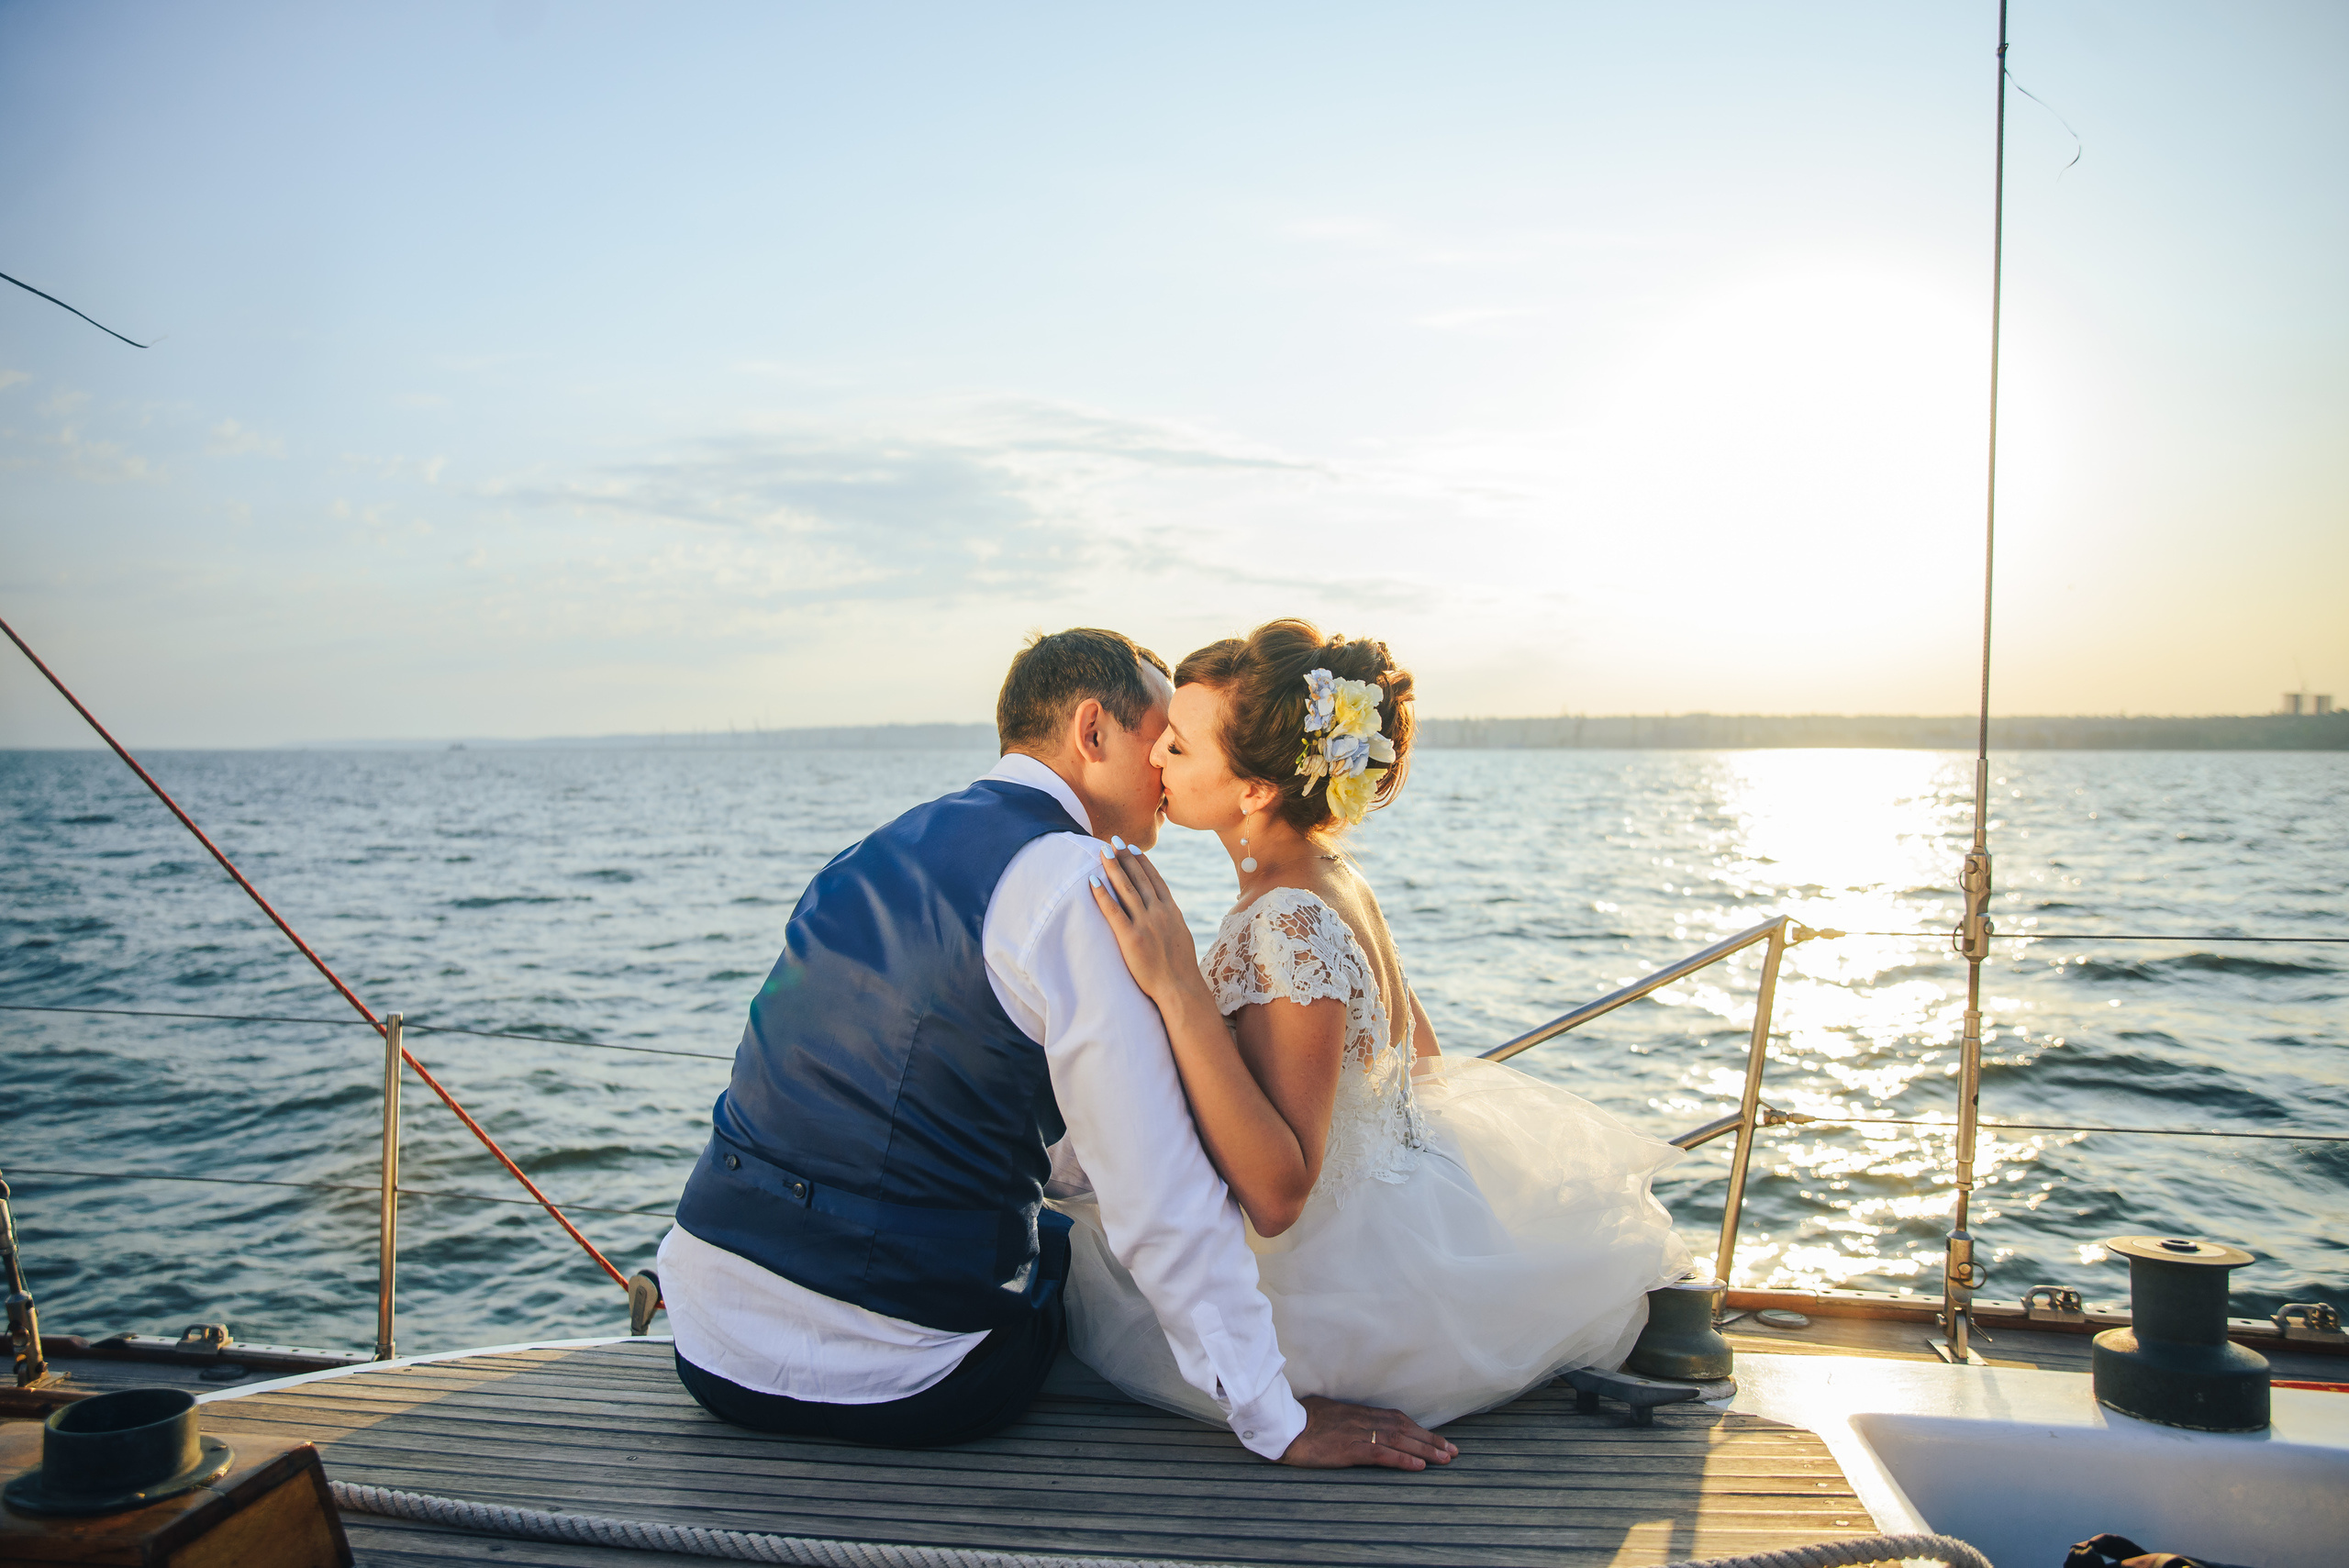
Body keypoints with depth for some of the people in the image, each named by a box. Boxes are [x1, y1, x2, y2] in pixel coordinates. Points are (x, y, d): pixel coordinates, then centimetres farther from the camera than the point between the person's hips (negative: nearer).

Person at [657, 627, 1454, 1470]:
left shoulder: (879, 852, 10)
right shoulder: (1076, 886, -16)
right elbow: (1158, 1200, -17)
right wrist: (1278, 1419, -7)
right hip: (891, 1384, -6)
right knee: (1078, 1248, 22)